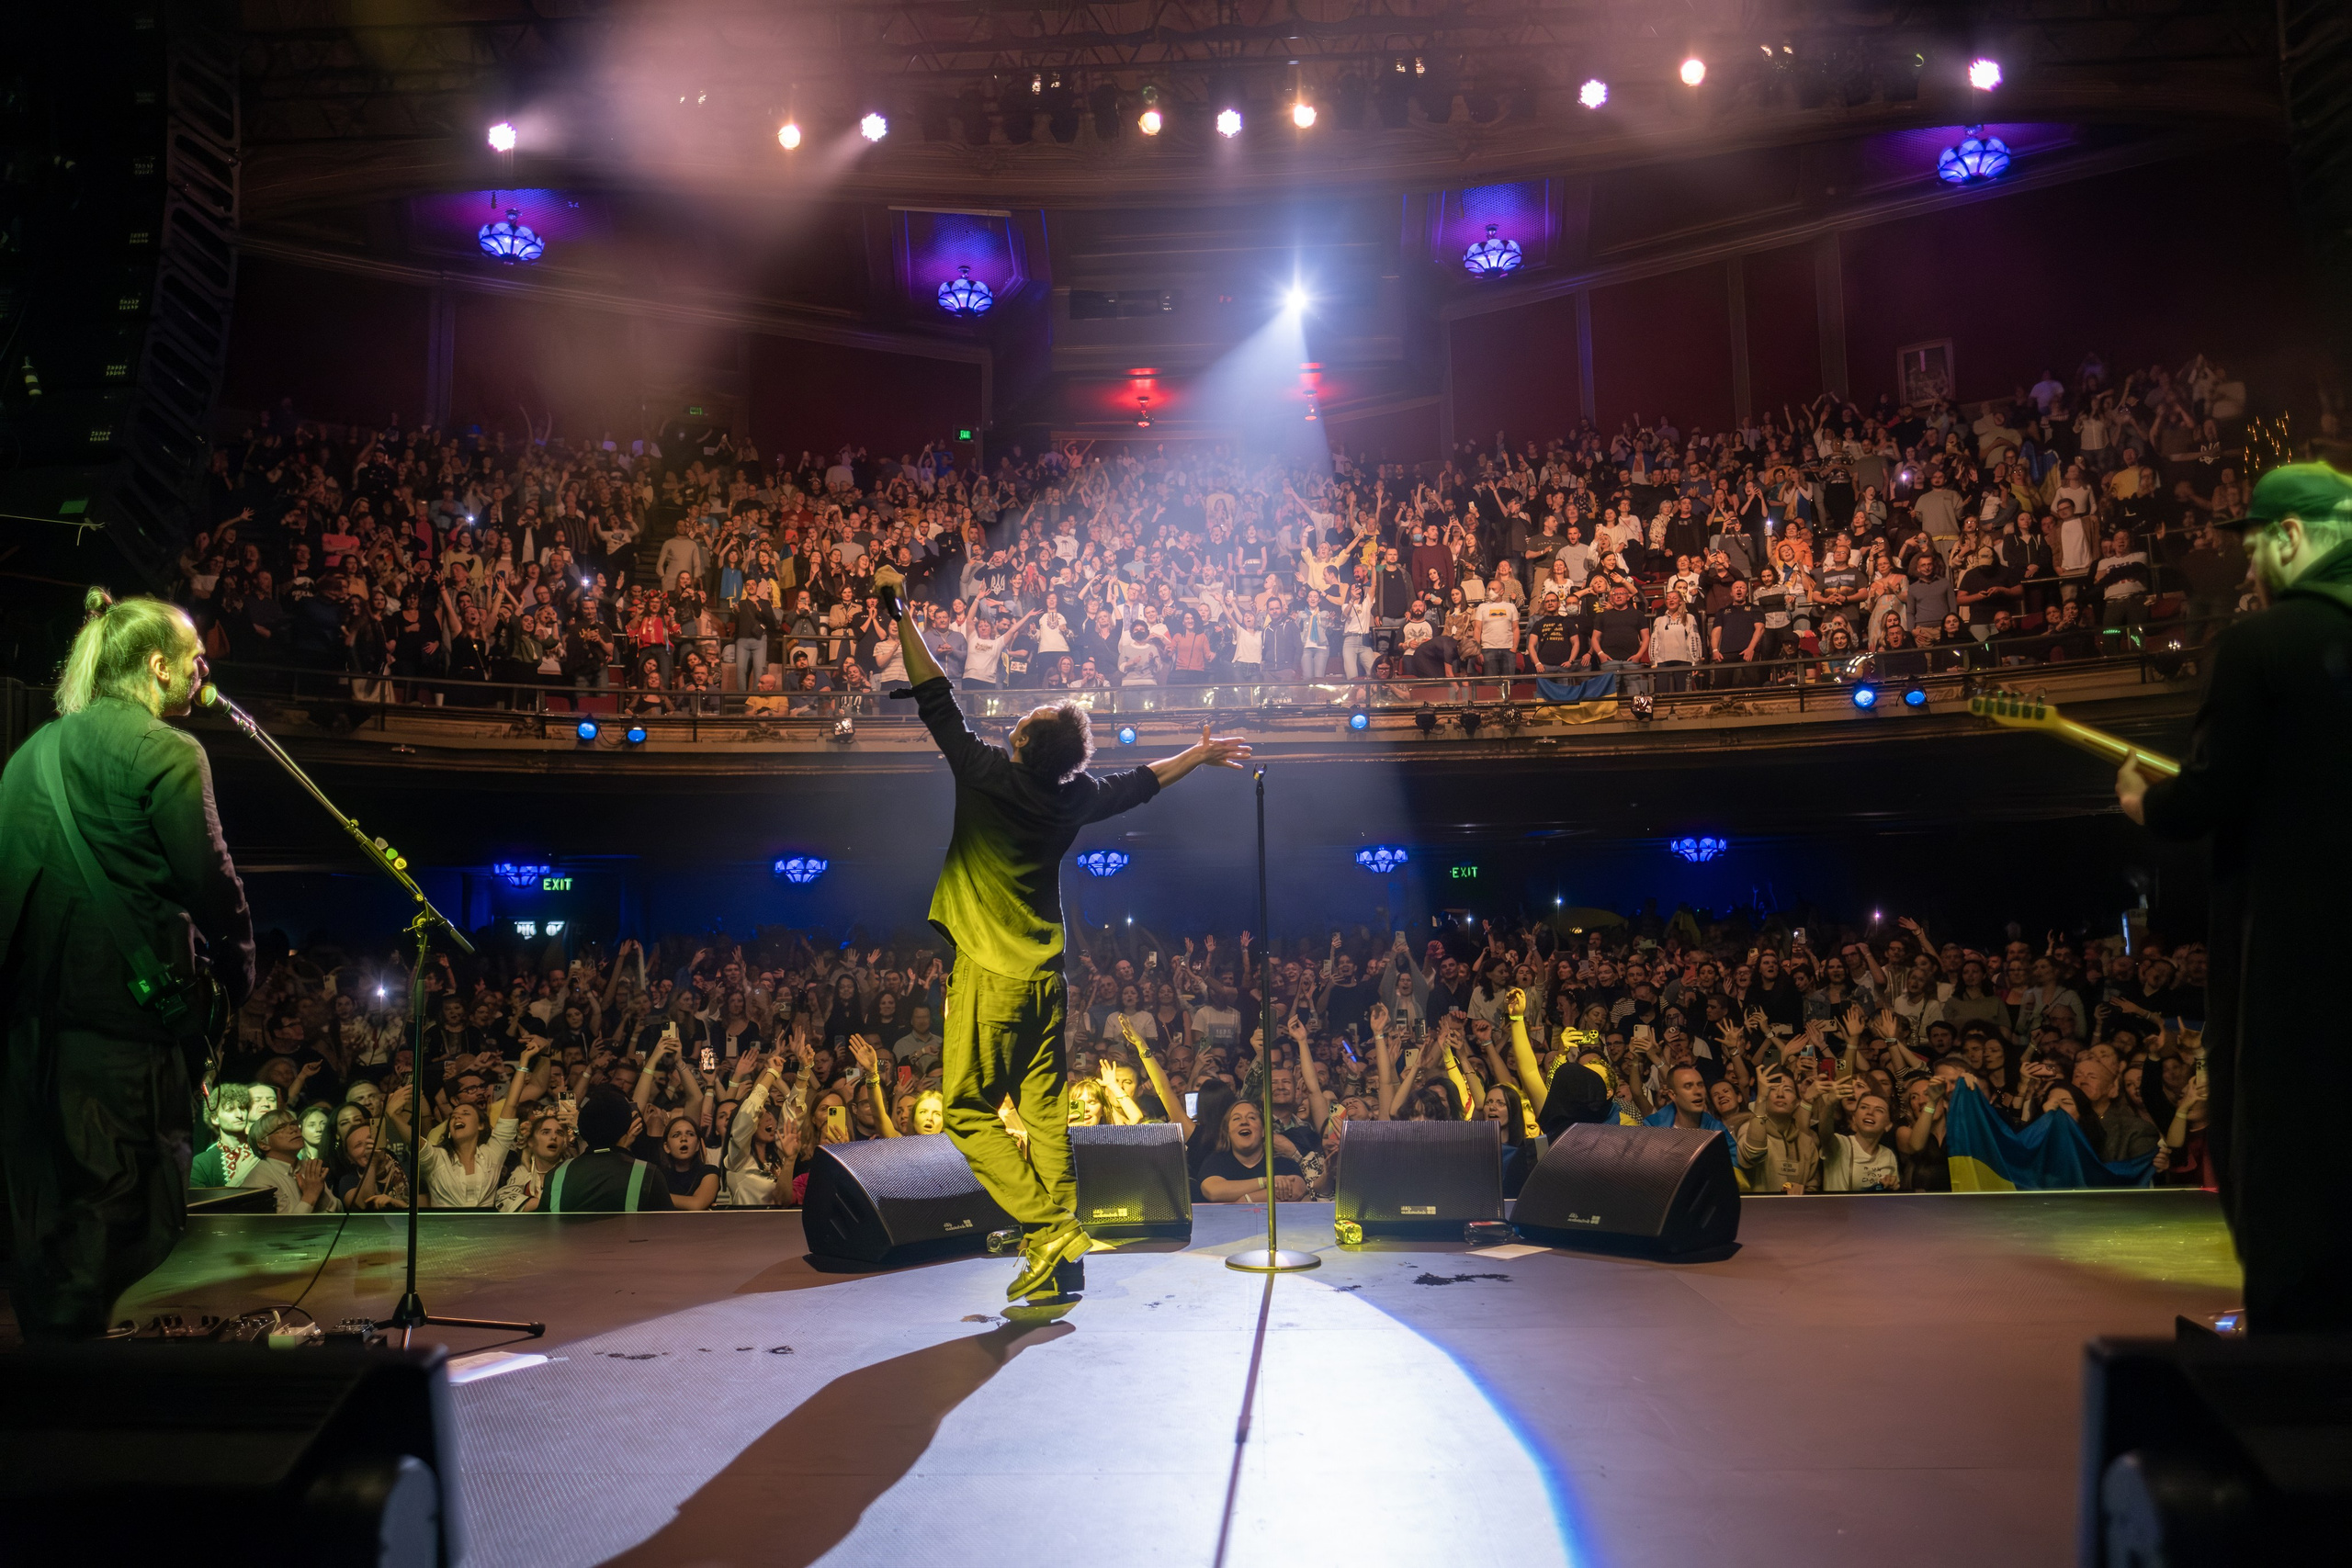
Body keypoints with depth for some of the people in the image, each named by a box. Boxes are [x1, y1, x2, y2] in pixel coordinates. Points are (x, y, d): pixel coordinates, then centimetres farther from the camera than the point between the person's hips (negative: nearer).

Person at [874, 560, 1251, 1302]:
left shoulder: (986, 774, -12)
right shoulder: (1074, 798, 2)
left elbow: (935, 698, -6)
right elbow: (1140, 782, 19)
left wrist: (898, 613, 1)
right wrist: (1201, 753, 36)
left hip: (989, 975, -5)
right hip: (1044, 976, 5)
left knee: (970, 1111, 2)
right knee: (1045, 1111, 9)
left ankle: (1049, 1230, -7)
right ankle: (1061, 1257, 11)